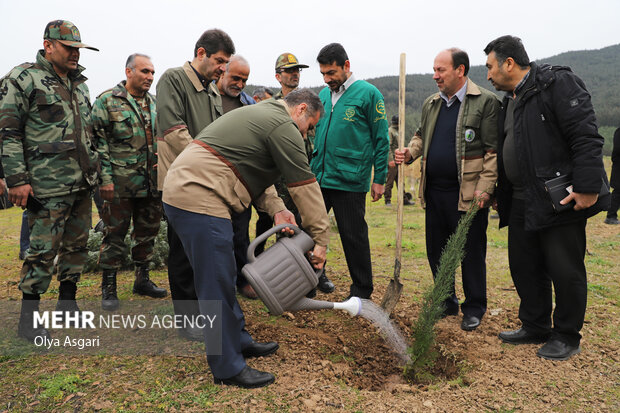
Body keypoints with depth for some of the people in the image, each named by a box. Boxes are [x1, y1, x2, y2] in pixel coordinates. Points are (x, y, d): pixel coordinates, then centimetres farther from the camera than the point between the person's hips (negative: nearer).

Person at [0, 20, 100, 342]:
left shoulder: (79, 83, 17)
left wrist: (96, 169, 20)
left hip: (82, 183, 7)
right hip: (48, 185, -7)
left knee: (77, 244, 13)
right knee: (43, 250, -3)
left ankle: (67, 302, 29)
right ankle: (28, 319, 12)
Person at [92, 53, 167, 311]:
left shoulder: (154, 103, 15)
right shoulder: (107, 101, -3)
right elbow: (99, 142, -7)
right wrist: (105, 178, -13)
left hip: (152, 183, 6)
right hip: (120, 183, -6)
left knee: (148, 232, 13)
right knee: (115, 234, 2)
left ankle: (142, 280, 28)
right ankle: (108, 288, 14)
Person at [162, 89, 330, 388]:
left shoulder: (261, 114, 23)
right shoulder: (283, 126, -9)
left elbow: (254, 172, 21)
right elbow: (305, 186, -9)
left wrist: (276, 209, 5)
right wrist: (321, 239, -3)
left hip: (183, 192, 11)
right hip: (198, 199, -11)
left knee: (223, 278, 18)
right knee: (217, 286, -3)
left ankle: (239, 341, 33)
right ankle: (228, 368, 10)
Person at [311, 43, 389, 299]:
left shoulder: (368, 93, -5)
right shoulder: (324, 94, 13)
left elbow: (381, 139, -4)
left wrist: (379, 179, -6)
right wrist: (313, 168, 16)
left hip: (350, 181, -5)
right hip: (318, 179, 6)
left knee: (354, 237, 4)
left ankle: (361, 292, 21)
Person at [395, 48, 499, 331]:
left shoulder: (485, 101, -6)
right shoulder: (431, 104, 13)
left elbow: (493, 150, -9)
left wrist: (485, 189, -16)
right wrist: (410, 151, 2)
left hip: (468, 193, -6)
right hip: (434, 191, 6)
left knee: (471, 253, 6)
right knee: (436, 250, 13)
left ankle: (474, 308, 23)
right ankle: (446, 302, 31)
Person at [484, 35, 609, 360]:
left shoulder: (557, 84, -10)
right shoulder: (509, 101, 16)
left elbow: (586, 137, -18)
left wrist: (587, 187, -23)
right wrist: (493, 189, 17)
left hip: (560, 199, -8)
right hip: (522, 202, 9)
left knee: (565, 270, 3)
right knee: (524, 266, 14)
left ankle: (566, 336, 19)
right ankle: (534, 327, 30)